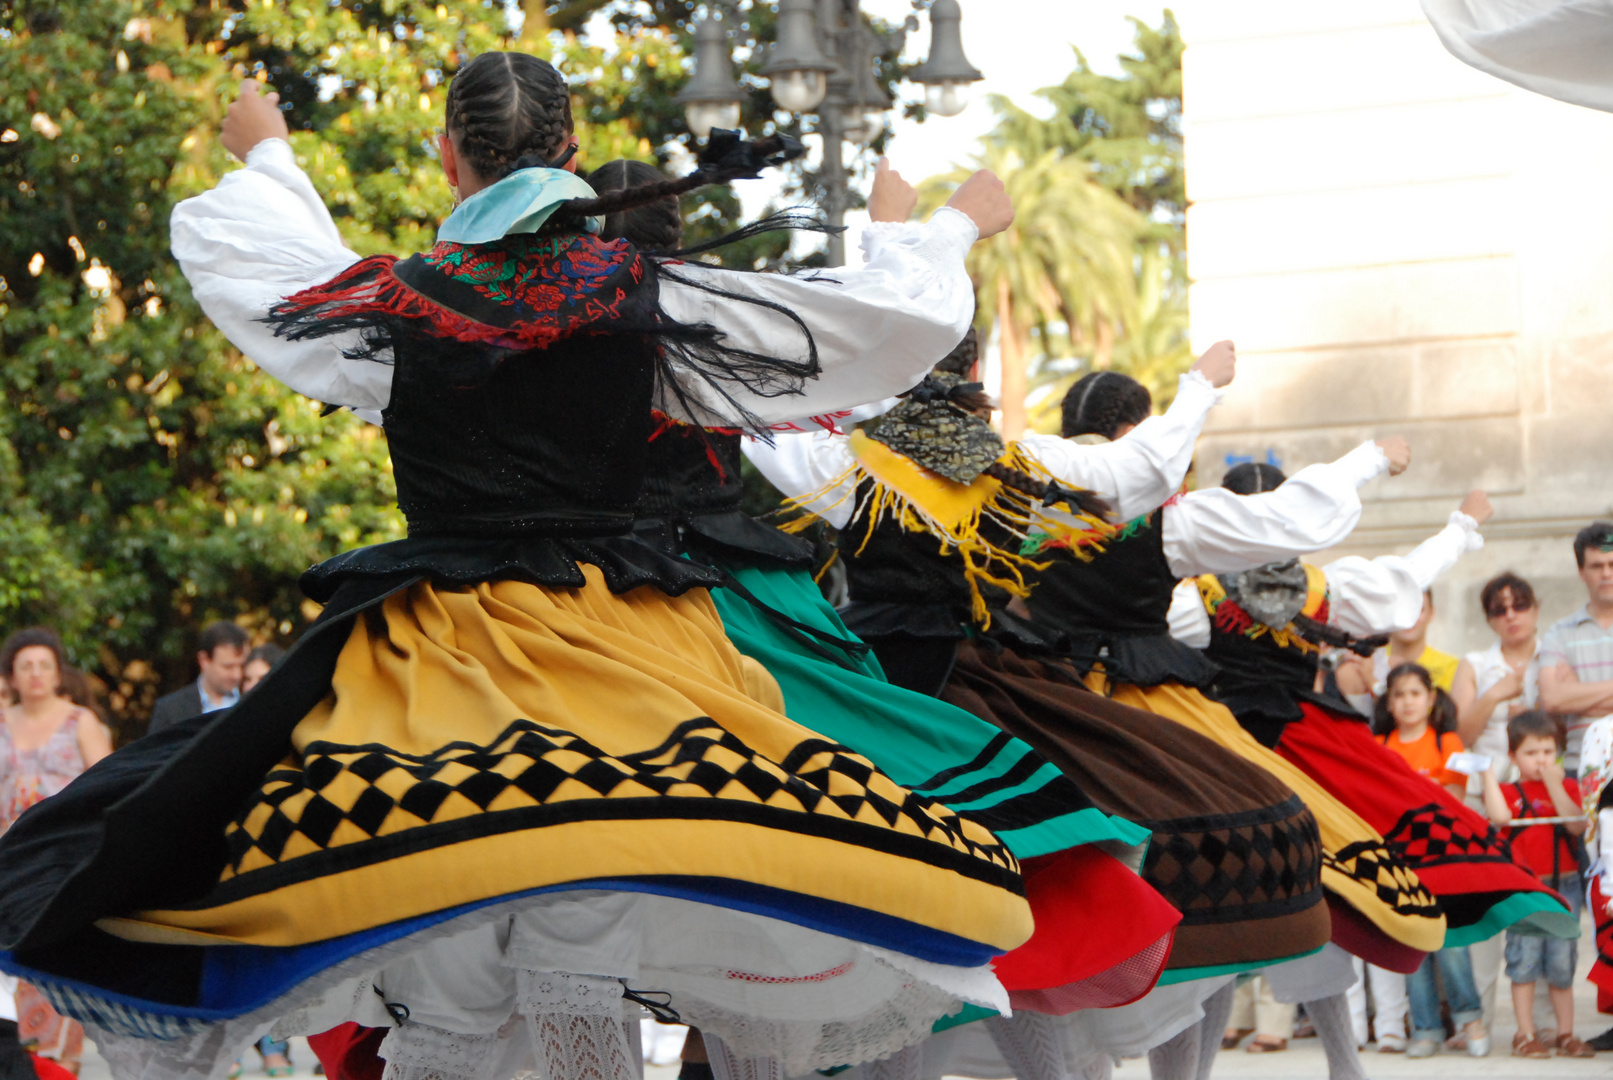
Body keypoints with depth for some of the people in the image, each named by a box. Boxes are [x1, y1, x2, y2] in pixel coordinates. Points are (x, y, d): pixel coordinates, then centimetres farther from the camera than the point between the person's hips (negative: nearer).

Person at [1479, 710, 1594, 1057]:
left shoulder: (1566, 786, 8)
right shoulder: (1509, 791, 3)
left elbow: (1578, 826, -8)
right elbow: (1499, 816, -19)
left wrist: (1554, 786, -15)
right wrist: (1488, 773, -14)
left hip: (1564, 885, 2)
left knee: (1562, 962, 5)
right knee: (1524, 960, -2)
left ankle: (1566, 1034, 13)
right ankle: (1525, 1034, 5)